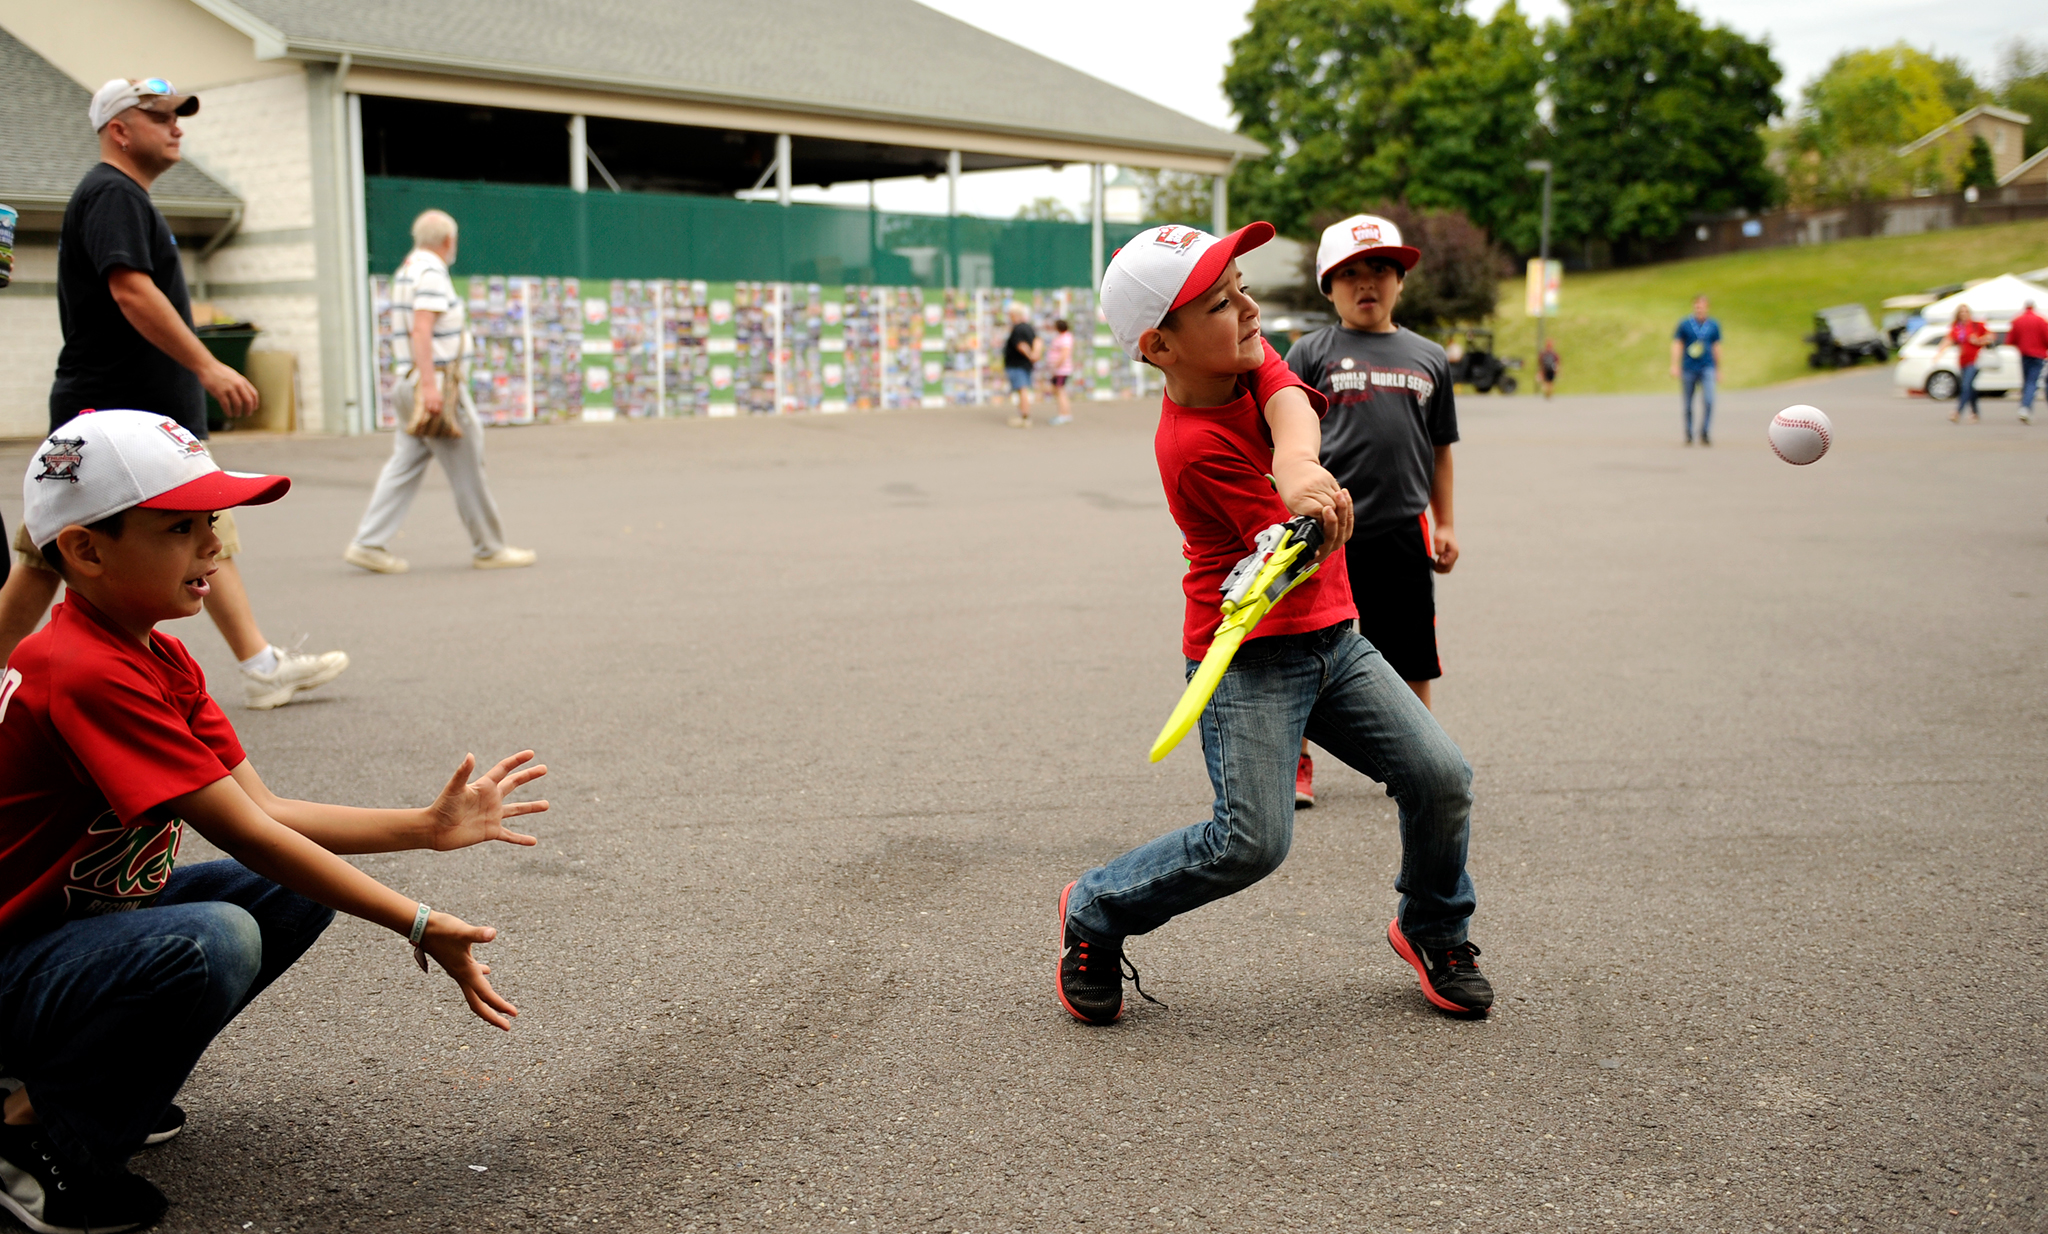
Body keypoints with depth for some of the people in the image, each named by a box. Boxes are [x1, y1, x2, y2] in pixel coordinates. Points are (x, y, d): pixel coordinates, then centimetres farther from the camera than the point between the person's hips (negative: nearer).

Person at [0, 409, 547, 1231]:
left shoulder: (160, 661, 5)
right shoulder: (87, 676, -26)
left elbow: (262, 811, 2)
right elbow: (245, 835, -27)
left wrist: (430, 826, -5)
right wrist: (418, 927, -25)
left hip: (94, 917, 10)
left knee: (297, 892, 3)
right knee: (211, 945, -34)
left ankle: (74, 1071, 10)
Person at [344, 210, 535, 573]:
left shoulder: (405, 271, 17)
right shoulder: (432, 274, -13)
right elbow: (421, 330, -24)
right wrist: (430, 384, -29)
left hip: (419, 383, 9)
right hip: (440, 383, -9)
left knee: (405, 467, 7)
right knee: (467, 468, -1)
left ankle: (369, 544, 1)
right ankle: (488, 549, 7)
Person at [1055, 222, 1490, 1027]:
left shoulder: (1250, 360, 0)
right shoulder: (1194, 447, -22)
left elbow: (1293, 408, -23)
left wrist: (1297, 464, -44)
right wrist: (1314, 524, -46)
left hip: (1331, 639, 7)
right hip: (1246, 656, -7)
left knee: (1440, 778, -4)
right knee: (1252, 840, -17)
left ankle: (1431, 931, 23)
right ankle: (1093, 914, 7)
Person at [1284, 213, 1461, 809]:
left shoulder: (1429, 357, 13)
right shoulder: (1311, 353, 3)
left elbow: (1438, 449, 17)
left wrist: (1445, 524, 13)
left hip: (1403, 529, 3)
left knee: (1410, 659, 10)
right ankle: (1296, 765, 17)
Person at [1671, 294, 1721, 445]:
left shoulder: (1713, 325, 8)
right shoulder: (1684, 325, 2)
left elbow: (1716, 347, 15)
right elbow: (1676, 345, 3)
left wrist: (1718, 369, 19)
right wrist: (1674, 366, -7)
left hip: (1707, 368, 0)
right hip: (1688, 369, 0)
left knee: (1708, 400, -17)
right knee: (1688, 405, 4)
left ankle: (1705, 433, -10)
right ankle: (1688, 435, 17)